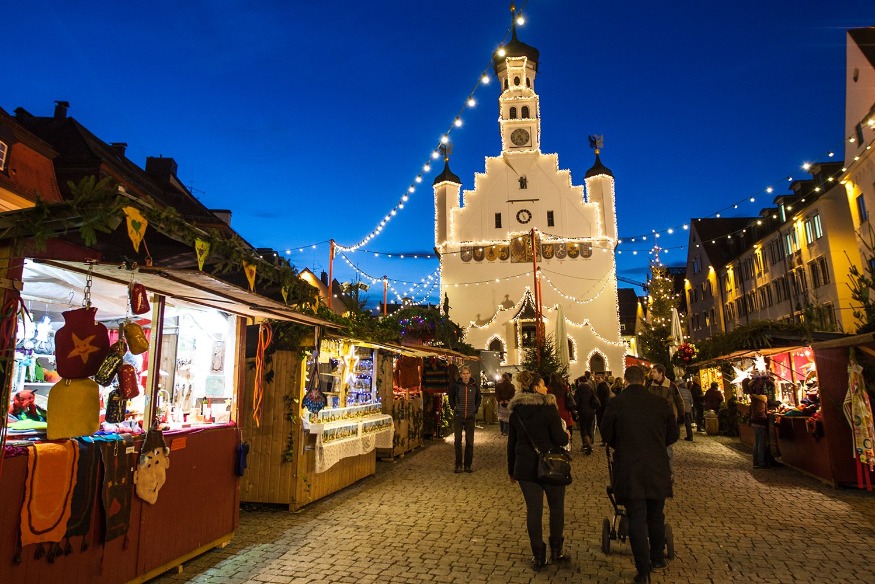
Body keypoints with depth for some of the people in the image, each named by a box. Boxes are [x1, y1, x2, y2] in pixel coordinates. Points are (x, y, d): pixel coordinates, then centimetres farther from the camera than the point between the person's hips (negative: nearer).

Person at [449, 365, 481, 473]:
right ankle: (458, 465, 13)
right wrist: (454, 407, 4)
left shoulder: (475, 386, -3)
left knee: (470, 441, 6)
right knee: (458, 440, 3)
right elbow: (451, 397, 12)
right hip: (458, 416, -1)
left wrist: (475, 409, 7)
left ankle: (468, 465, 15)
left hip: (470, 417, 1)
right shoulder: (456, 385, -6)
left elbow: (479, 398, 15)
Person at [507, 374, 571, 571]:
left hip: (525, 467, 4)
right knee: (556, 506, 15)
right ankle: (556, 551, 23)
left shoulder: (516, 412, 3)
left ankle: (538, 556, 14)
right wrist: (567, 435, 10)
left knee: (533, 510, 8)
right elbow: (559, 439, -14)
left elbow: (511, 443, 8)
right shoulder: (548, 408, -12)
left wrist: (511, 469, 17)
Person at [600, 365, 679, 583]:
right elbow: (674, 434, 5)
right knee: (656, 516, 21)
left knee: (637, 519, 5)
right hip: (657, 469, 3)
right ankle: (657, 559, 37)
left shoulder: (615, 404, -10)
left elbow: (606, 434, 0)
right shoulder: (661, 402, -5)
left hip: (629, 470, -3)